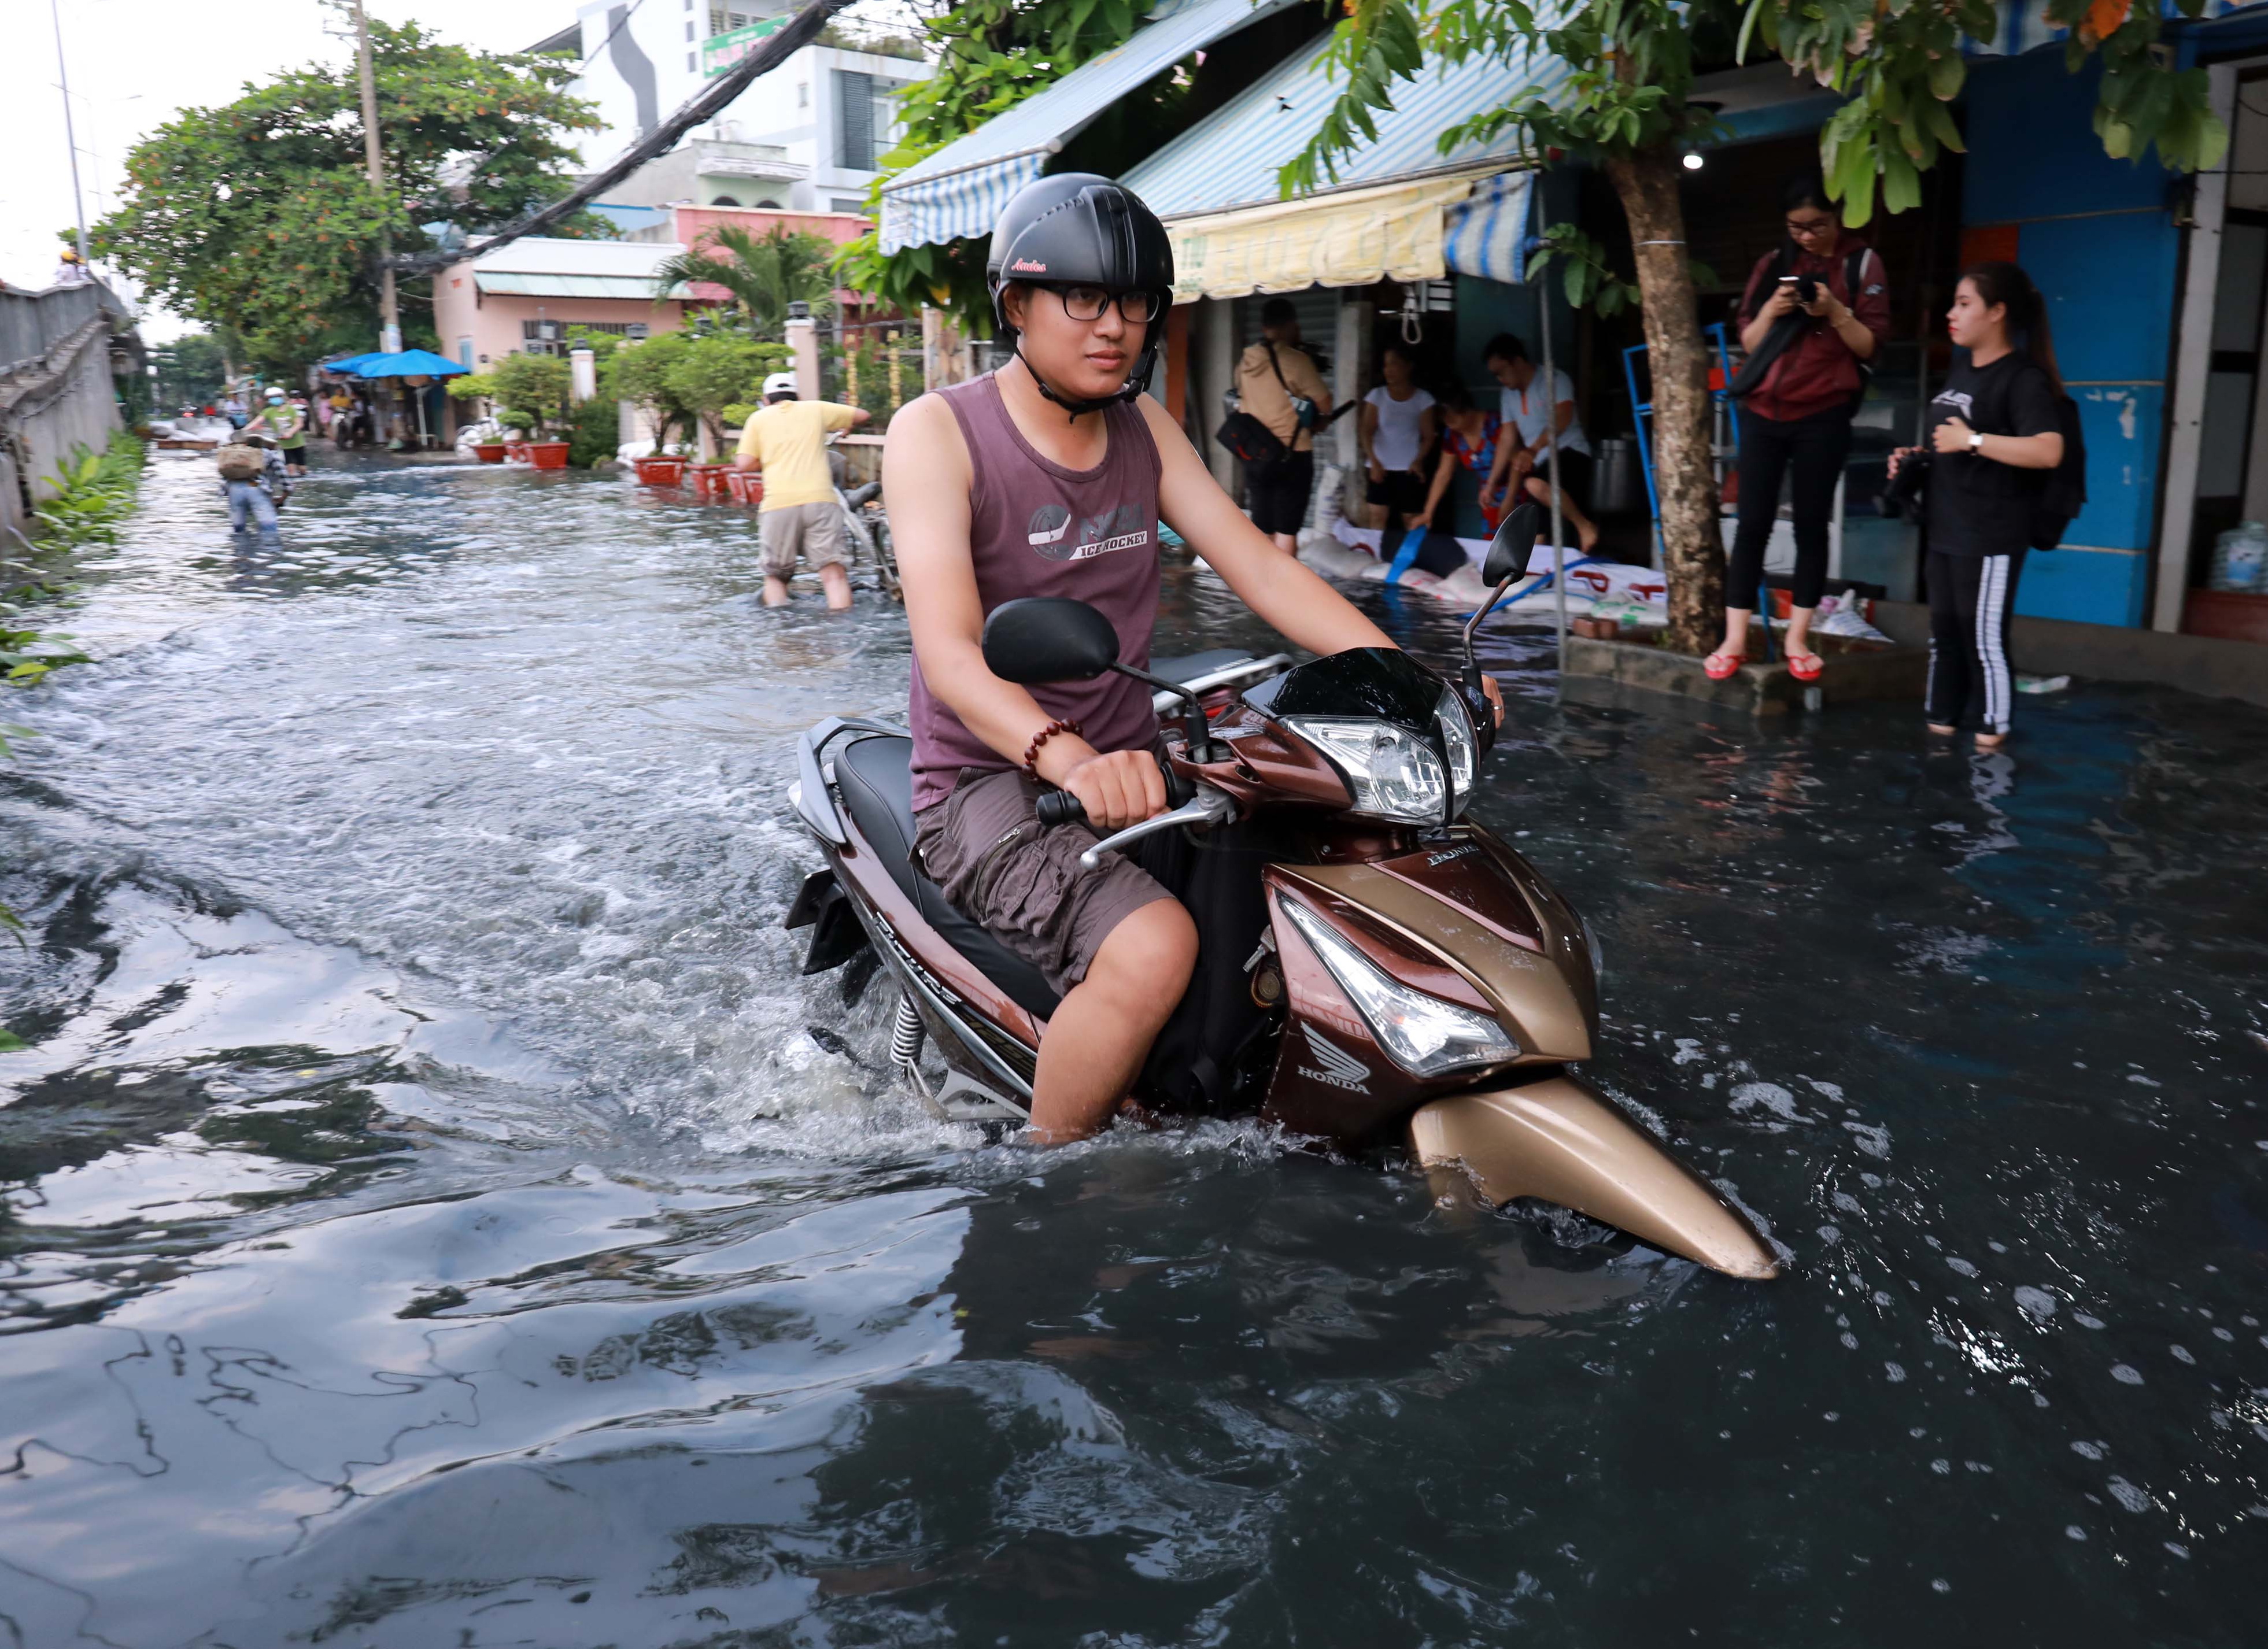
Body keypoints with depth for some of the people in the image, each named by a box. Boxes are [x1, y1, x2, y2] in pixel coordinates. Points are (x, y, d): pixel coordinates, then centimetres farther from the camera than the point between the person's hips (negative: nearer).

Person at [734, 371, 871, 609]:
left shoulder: (759, 418, 15)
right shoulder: (816, 409, 17)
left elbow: (744, 463, 7)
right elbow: (861, 415, 25)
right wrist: (842, 427, 44)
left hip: (778, 503, 0)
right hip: (820, 498, 0)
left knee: (776, 576, 13)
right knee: (833, 572, -7)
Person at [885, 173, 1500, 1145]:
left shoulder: (1144, 429, 12)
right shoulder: (938, 432, -9)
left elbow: (1259, 567, 3)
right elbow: (948, 649, -23)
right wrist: (1066, 757, -43)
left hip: (1128, 767, 7)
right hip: (991, 785, -6)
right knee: (1153, 945, -33)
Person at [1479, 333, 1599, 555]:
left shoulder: (1553, 379, -8)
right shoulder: (1507, 394, 13)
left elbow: (1563, 418, -25)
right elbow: (1508, 440, 15)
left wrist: (1533, 449, -39)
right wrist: (1491, 484, 10)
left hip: (1569, 453, -8)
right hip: (1541, 462, 8)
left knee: (1536, 485, -37)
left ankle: (1585, 526, -20)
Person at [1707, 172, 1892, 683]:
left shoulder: (1863, 263, 1)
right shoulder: (1772, 264, 9)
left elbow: (1871, 345, -3)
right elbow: (1748, 343, 9)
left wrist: (1834, 312, -19)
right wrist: (1771, 311, -10)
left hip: (1823, 415, -2)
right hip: (1763, 411, 2)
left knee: (1812, 525, 2)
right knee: (1752, 522, -1)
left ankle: (1797, 638, 9)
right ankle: (1734, 639, 1)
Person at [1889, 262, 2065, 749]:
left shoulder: (2024, 378, -14)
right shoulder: (1961, 368, 14)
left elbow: (2048, 452, -28)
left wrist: (1973, 440, -25)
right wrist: (1916, 456, 12)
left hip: (1990, 538, -9)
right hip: (1943, 529, 9)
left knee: (1983, 637, -3)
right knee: (1943, 631, 15)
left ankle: (1990, 738, 7)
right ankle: (1941, 725, 25)